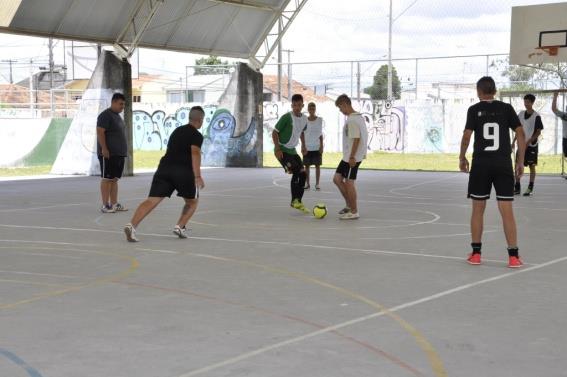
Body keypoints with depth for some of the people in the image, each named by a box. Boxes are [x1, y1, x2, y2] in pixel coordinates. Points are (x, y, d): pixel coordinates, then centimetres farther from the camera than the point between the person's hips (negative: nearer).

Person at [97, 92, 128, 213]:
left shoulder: (117, 116, 19)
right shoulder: (105, 115, -10)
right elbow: (100, 132, -18)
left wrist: (123, 151, 22)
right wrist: (104, 149, -23)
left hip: (119, 154, 9)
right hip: (108, 154, -9)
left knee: (114, 179, 10)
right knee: (106, 179, -6)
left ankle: (114, 204, 14)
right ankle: (105, 205, -6)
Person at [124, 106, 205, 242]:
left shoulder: (177, 130, 27)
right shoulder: (197, 135, 3)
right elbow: (195, 153, -13)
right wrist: (197, 176, -20)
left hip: (164, 168, 5)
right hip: (183, 171, -5)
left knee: (152, 200, -9)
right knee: (192, 201, 20)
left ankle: (132, 225, -27)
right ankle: (180, 227, 4)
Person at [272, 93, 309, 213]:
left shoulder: (304, 119, 2)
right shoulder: (287, 117, -18)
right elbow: (275, 132, -15)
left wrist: (303, 146, 16)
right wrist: (277, 149, -21)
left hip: (292, 150, 7)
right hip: (282, 150, -7)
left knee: (302, 173, 3)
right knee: (296, 172, -17)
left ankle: (298, 202, 12)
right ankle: (295, 201, -7)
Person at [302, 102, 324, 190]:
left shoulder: (319, 120, 1)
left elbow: (321, 134, 4)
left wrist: (321, 146, -2)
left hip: (317, 147, 0)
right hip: (307, 147, 0)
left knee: (317, 165, 1)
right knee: (307, 165, 3)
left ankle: (317, 184, 7)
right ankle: (307, 184, 10)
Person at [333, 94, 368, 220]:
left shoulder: (352, 120, -18)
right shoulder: (359, 117, 13)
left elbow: (356, 139, -23)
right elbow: (364, 136, 17)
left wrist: (352, 156, -21)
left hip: (352, 157, -10)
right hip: (348, 156, 10)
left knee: (349, 182, -2)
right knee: (337, 179, 13)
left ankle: (354, 212, 6)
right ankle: (349, 205, 21)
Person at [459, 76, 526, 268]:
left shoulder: (474, 110, 0)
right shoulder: (506, 108, 5)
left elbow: (466, 136, -5)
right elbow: (520, 133, 1)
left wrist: (462, 158, 9)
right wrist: (520, 161, 7)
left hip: (481, 164, -1)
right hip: (503, 163, 1)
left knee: (478, 209, 11)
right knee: (507, 211, 0)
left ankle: (476, 253, 15)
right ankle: (513, 256, -2)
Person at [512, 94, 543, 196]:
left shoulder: (536, 116, -10)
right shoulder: (521, 114, 6)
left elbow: (538, 132, -10)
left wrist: (528, 142, -18)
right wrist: (513, 142, 8)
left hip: (531, 145, -5)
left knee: (532, 166, 1)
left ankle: (530, 189, 5)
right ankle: (517, 188, 8)